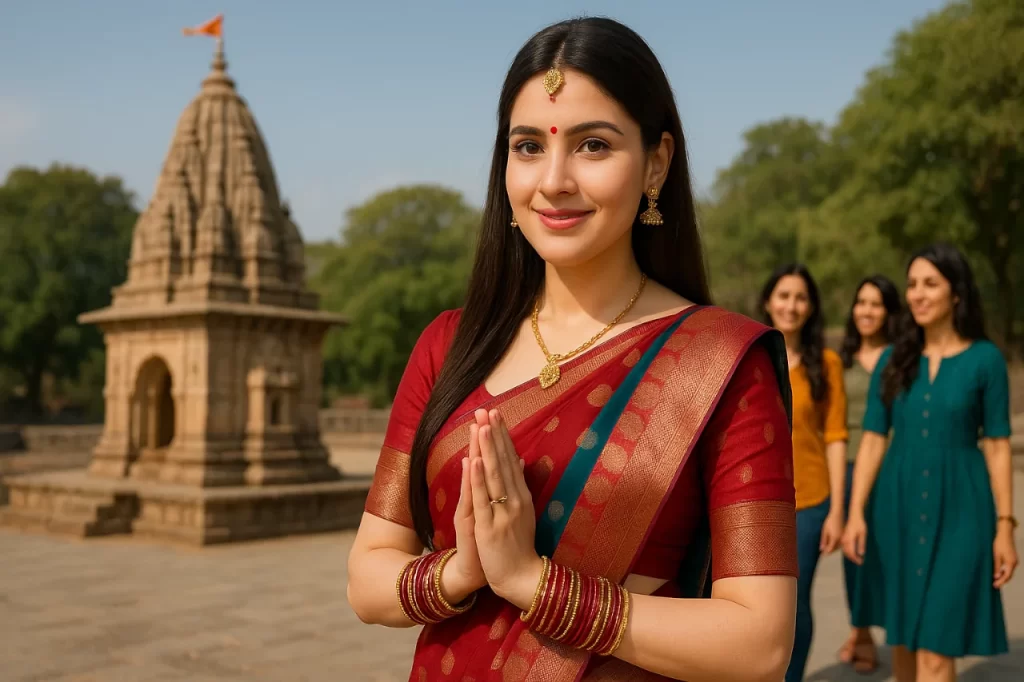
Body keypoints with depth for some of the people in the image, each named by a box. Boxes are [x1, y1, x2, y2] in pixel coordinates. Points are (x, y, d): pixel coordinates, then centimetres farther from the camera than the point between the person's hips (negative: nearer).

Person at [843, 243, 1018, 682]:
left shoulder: (986, 359, -4)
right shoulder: (894, 359, 3)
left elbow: (997, 447, -3)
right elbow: (872, 441, 1)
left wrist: (1005, 525, -6)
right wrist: (856, 513, -7)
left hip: (957, 509, -3)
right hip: (897, 506, 3)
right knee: (901, 633, 15)